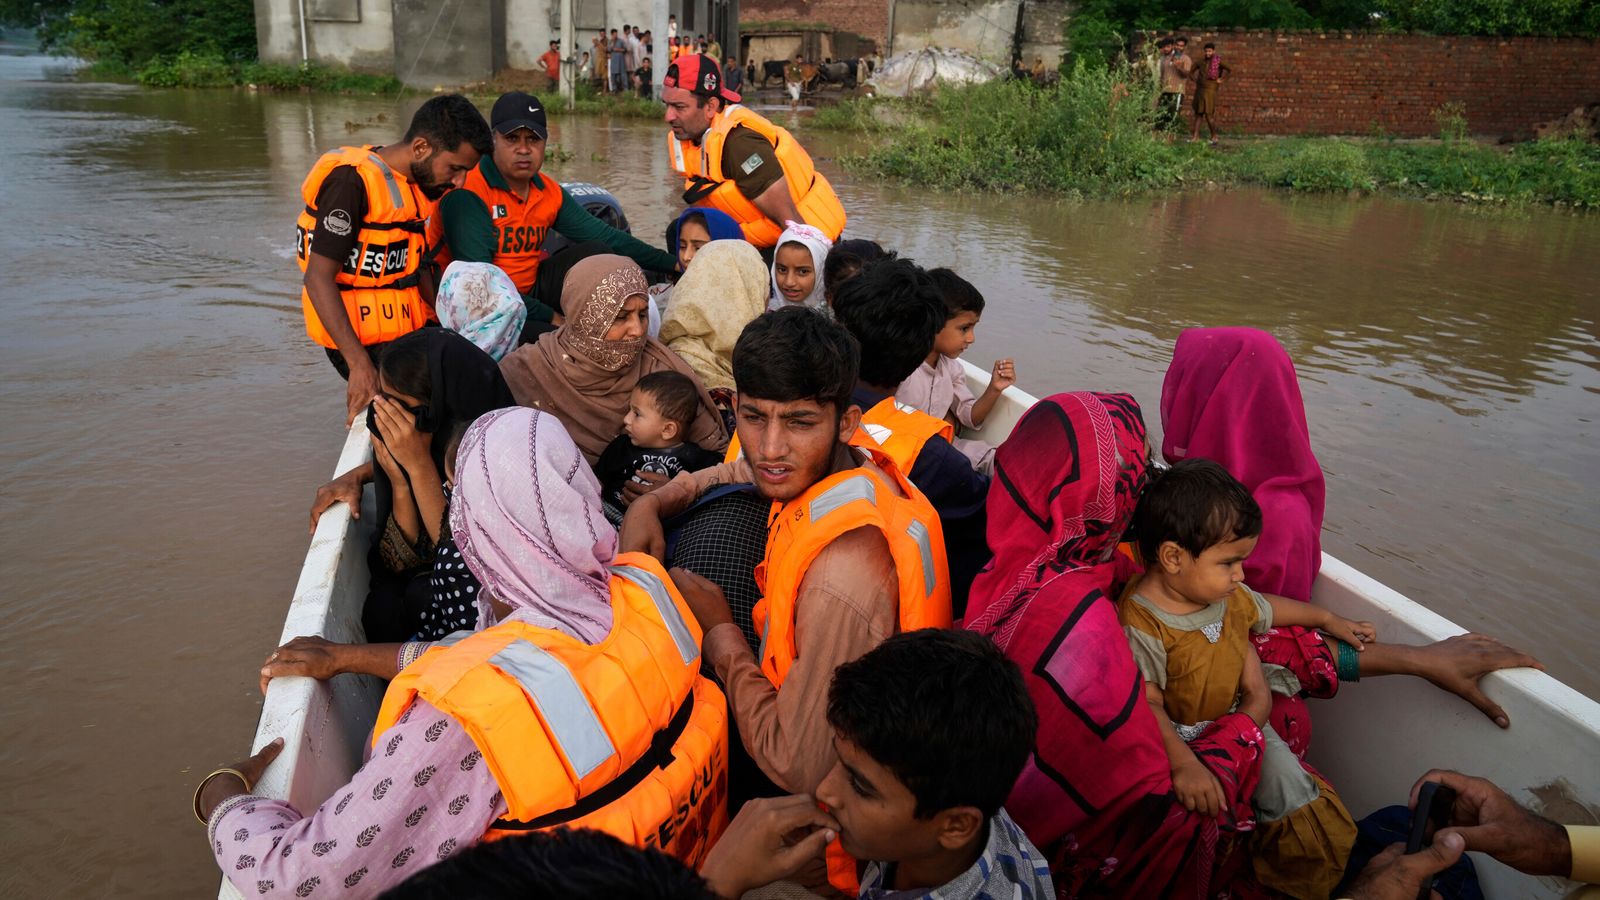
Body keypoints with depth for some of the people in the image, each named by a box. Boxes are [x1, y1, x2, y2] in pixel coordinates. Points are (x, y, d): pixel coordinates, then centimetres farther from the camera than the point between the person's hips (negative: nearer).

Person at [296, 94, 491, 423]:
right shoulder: (353, 181, -17)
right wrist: (359, 364, -27)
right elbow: (318, 279, -20)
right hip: (364, 341, -8)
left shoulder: (419, 184, 10)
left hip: (410, 330, 8)